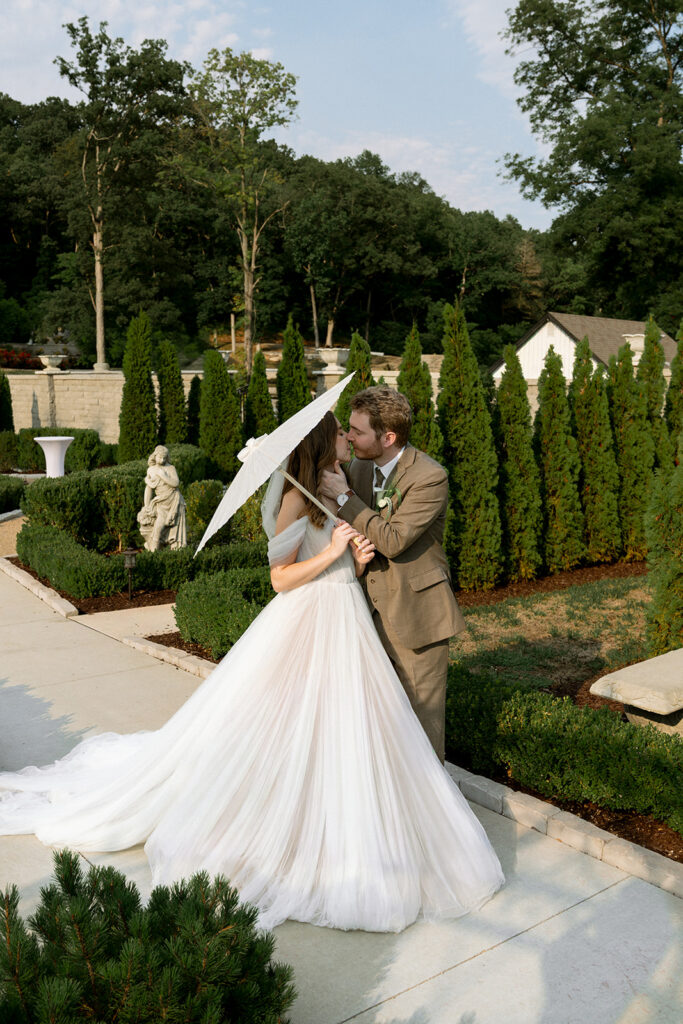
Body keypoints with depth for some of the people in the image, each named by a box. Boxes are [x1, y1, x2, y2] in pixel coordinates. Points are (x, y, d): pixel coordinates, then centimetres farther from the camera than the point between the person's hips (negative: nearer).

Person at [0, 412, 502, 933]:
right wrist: (331, 552, -22)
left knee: (350, 734, 11)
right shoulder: (298, 497, -13)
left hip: (347, 622, 8)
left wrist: (359, 560, -4)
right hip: (307, 624, -8)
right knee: (289, 733, 1)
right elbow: (281, 579, -15)